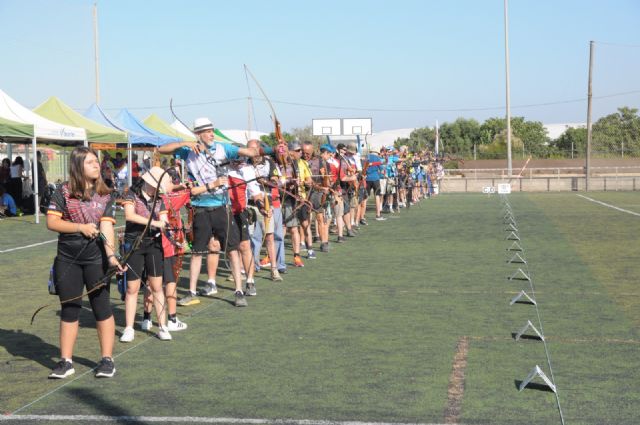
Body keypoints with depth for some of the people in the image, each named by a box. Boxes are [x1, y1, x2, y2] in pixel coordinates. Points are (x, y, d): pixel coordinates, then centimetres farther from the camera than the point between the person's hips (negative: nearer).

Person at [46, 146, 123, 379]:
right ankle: (65, 361, 18)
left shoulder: (105, 195, 0)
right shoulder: (64, 192, -1)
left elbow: (106, 227, -11)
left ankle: (107, 359, 15)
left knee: (102, 307, 4)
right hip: (67, 259, 1)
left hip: (96, 258, 0)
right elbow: (51, 221, -6)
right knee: (69, 309, 8)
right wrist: (80, 227, -16)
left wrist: (111, 255, -25)